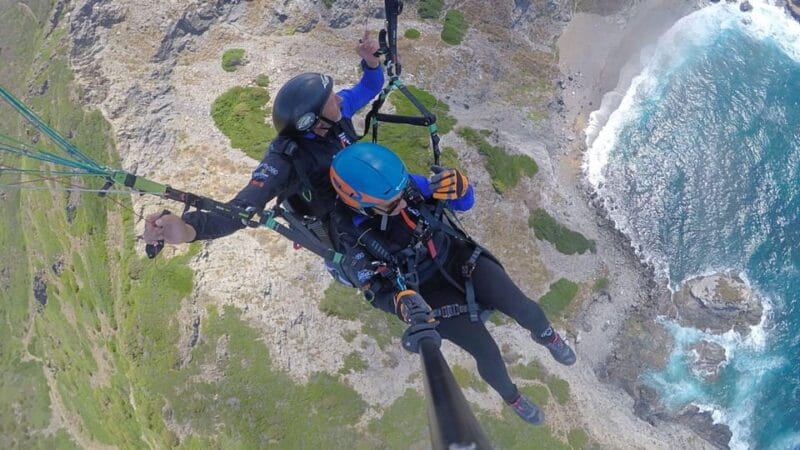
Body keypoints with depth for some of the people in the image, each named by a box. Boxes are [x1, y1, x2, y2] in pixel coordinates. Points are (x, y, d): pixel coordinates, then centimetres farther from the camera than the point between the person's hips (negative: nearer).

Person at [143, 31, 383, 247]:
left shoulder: (337, 111, -27)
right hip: (330, 225, -4)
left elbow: (369, 88, -9)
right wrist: (189, 229, -76)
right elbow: (244, 208, -56)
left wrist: (371, 59, -34)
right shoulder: (286, 160, -45)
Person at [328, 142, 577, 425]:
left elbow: (465, 202, -10)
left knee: (524, 308, -6)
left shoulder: (406, 184, -22)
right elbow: (375, 290, -13)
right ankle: (511, 397, 36)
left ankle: (545, 335, 34)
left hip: (459, 258, 2)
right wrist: (402, 302, -35)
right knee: (488, 354, -1)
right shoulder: (351, 234, -25)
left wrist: (457, 185, -34)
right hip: (432, 292, -2)